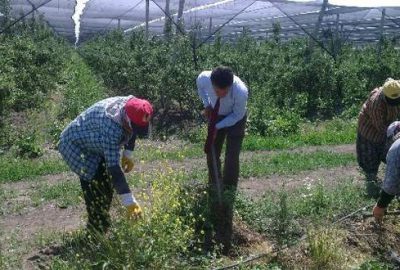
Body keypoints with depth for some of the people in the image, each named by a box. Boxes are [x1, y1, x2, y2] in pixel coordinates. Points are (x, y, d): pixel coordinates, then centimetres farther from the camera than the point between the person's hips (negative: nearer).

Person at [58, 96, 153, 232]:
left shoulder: (131, 106, -17)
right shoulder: (110, 126, -42)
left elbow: (131, 131, 7)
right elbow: (113, 166, -43)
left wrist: (128, 153, 1)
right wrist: (129, 201, -43)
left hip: (95, 145, 8)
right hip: (76, 145, -8)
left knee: (107, 185, 9)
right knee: (95, 186, -16)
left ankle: (103, 225, 26)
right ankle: (97, 232, 0)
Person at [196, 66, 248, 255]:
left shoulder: (241, 92, -41)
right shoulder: (204, 78, -32)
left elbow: (238, 115, -21)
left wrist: (218, 126, -25)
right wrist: (206, 105, -9)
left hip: (235, 119, -3)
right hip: (216, 115, 3)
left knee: (231, 160, -9)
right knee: (212, 156, 8)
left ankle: (228, 195, 4)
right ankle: (214, 194, 27)